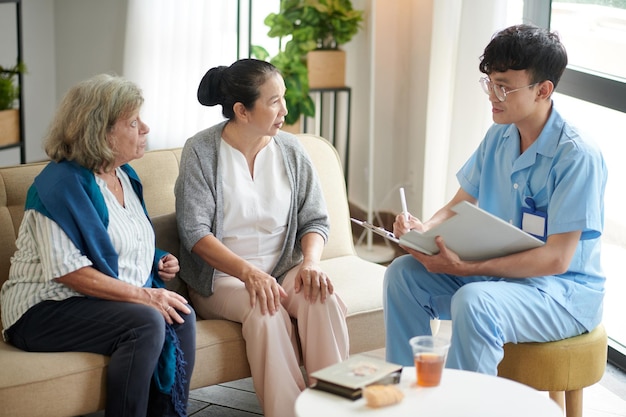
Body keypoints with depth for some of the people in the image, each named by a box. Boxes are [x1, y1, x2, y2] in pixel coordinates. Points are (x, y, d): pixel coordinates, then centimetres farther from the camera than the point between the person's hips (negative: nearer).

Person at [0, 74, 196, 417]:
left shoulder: (125, 176, 14)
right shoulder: (61, 182, -14)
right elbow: (67, 270, -22)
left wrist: (158, 263, 7)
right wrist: (143, 295, -24)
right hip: (45, 310, -8)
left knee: (181, 317, -20)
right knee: (146, 322, -31)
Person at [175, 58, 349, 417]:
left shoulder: (290, 149, 4)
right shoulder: (201, 152, -7)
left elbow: (315, 219, 6)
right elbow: (195, 232, -13)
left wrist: (310, 262, -16)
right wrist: (248, 272, -27)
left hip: (284, 270, 3)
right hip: (222, 277, -3)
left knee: (325, 300, -27)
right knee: (265, 312, -33)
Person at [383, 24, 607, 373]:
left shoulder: (578, 156, -21)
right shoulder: (498, 137, 4)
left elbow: (557, 258, -24)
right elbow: (460, 205, 11)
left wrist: (465, 268, -30)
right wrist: (427, 228, -14)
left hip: (564, 291, -8)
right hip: (499, 273, 8)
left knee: (473, 302, -36)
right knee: (403, 273, -6)